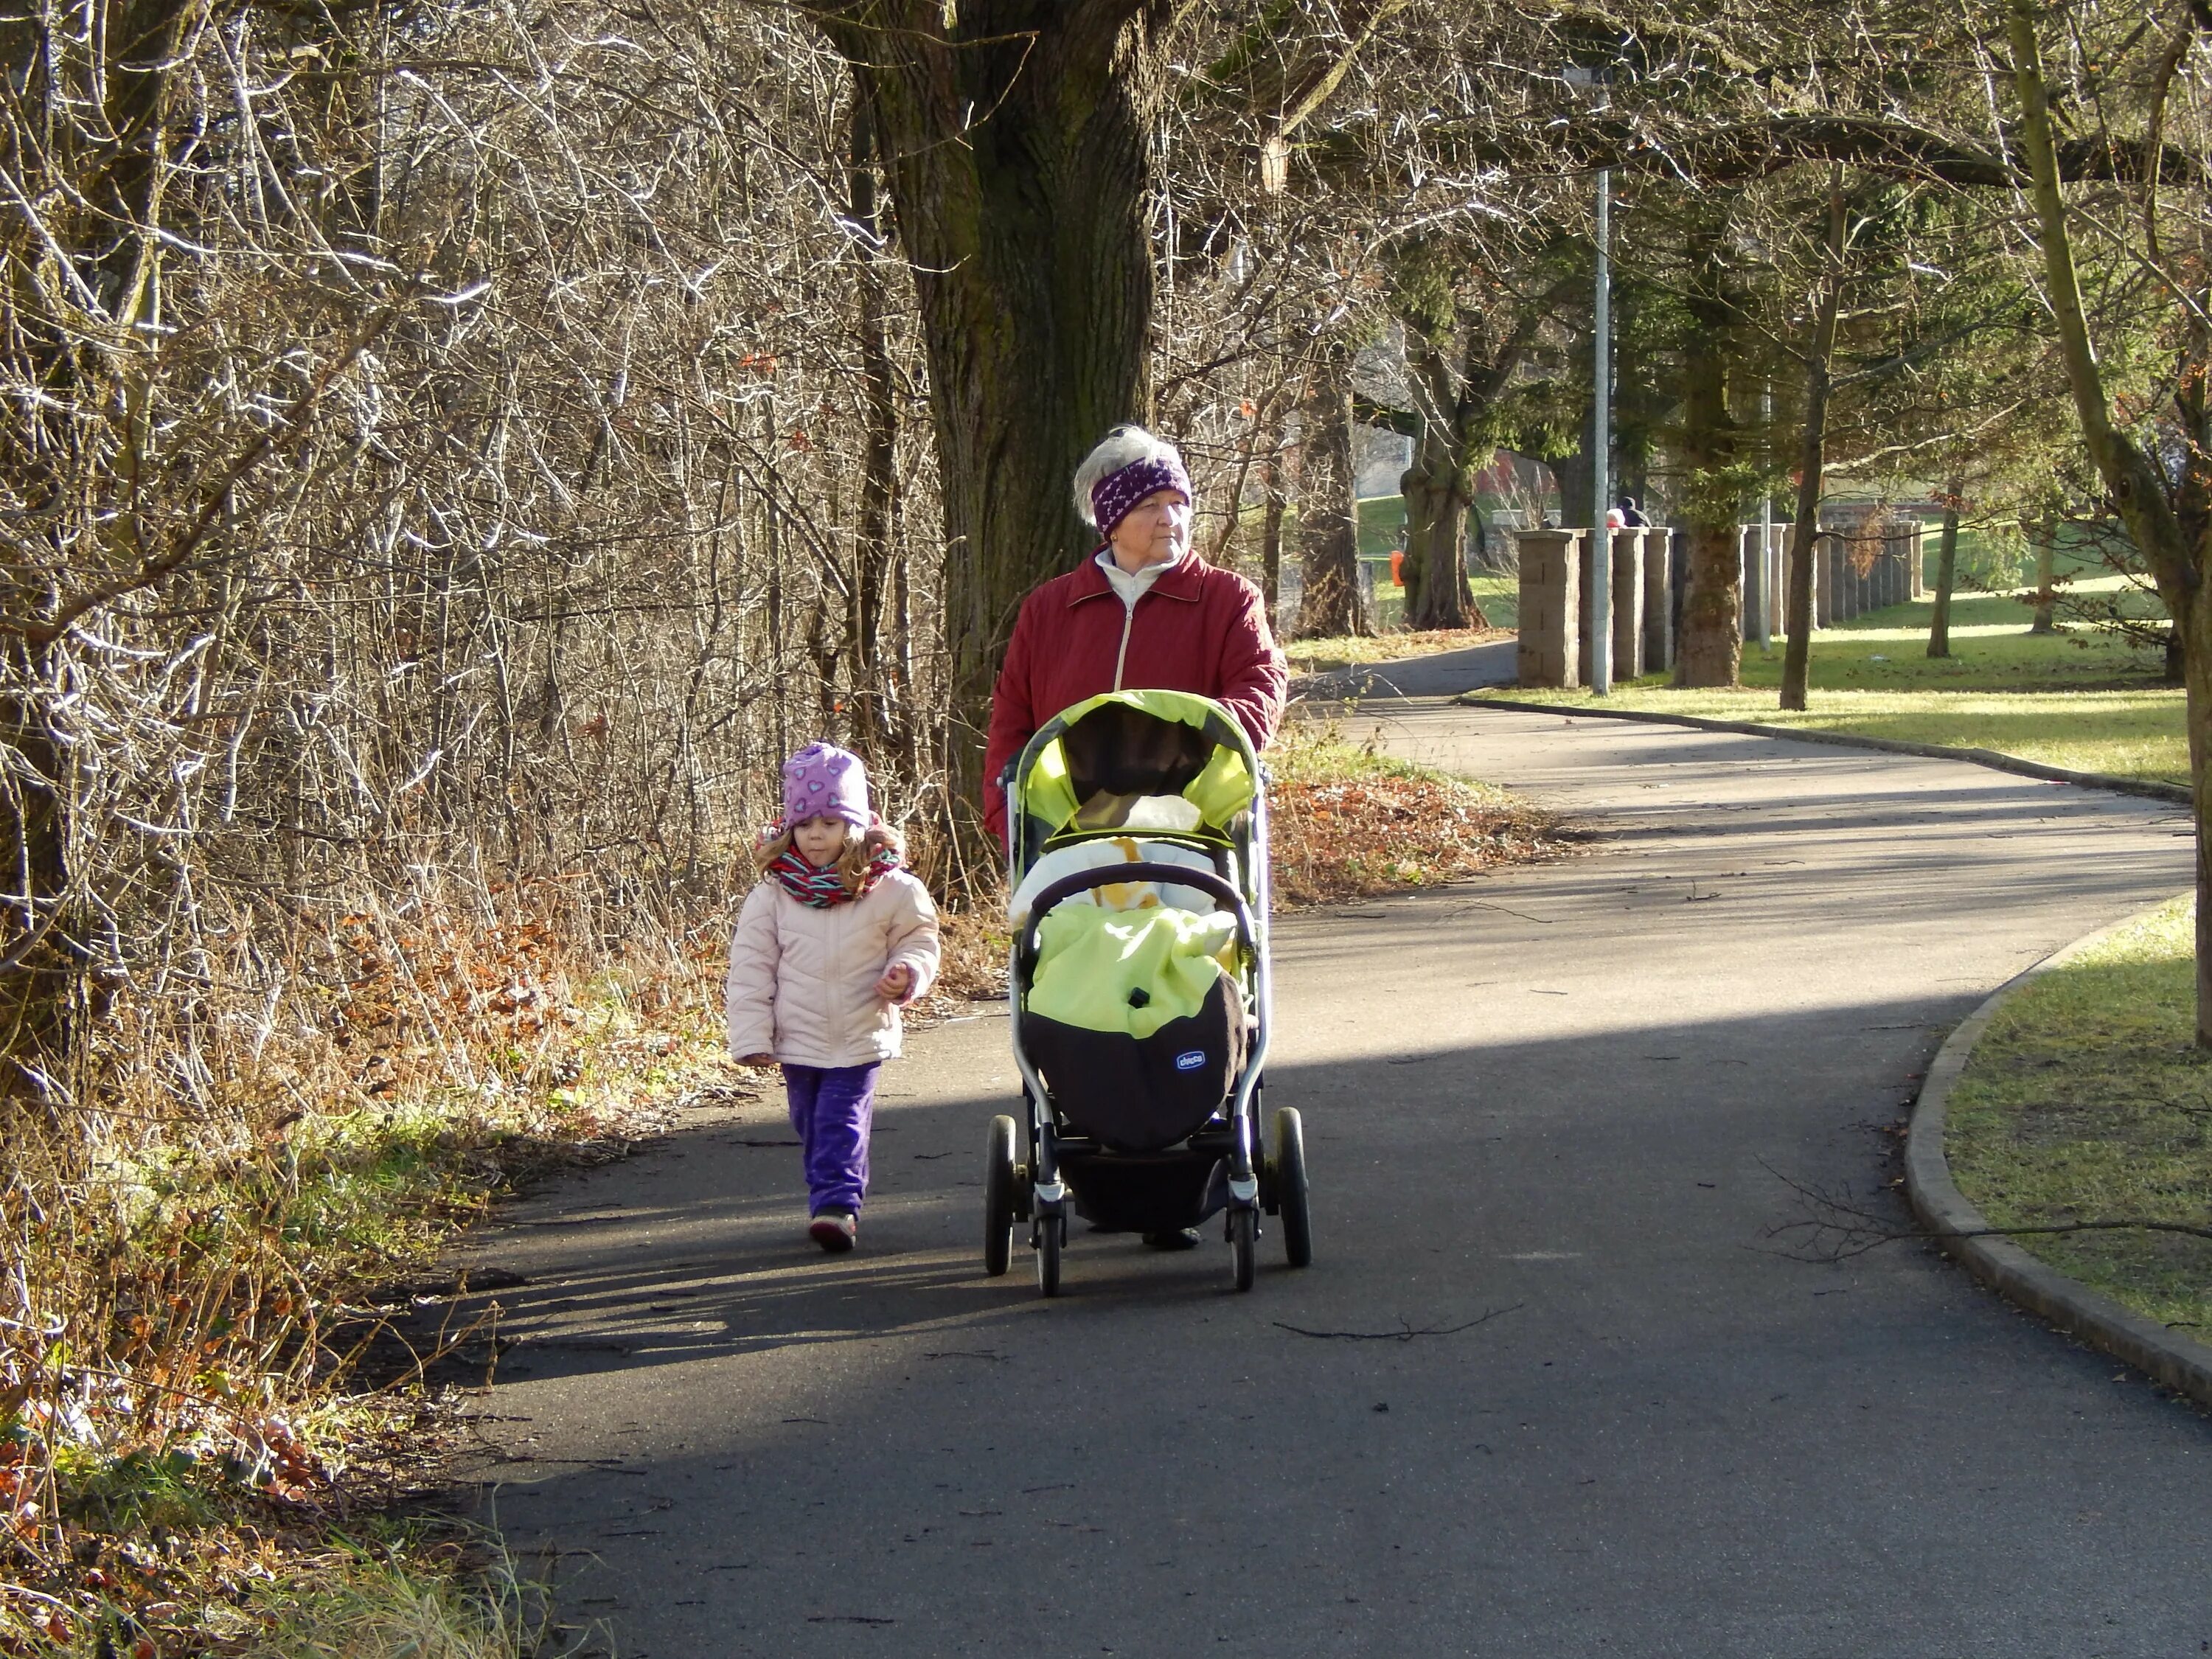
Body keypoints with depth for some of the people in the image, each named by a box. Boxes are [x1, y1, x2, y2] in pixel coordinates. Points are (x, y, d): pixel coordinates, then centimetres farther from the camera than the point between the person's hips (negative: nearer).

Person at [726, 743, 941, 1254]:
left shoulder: (890, 890, -6)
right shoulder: (773, 894, -4)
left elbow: (920, 937, 8)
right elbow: (750, 967, 0)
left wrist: (907, 973, -14)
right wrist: (751, 1036, -4)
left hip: (860, 1037, -3)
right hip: (798, 1037, 3)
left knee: (842, 1124, -11)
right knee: (812, 1126, 13)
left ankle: (837, 1203, -15)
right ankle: (834, 1198, 26)